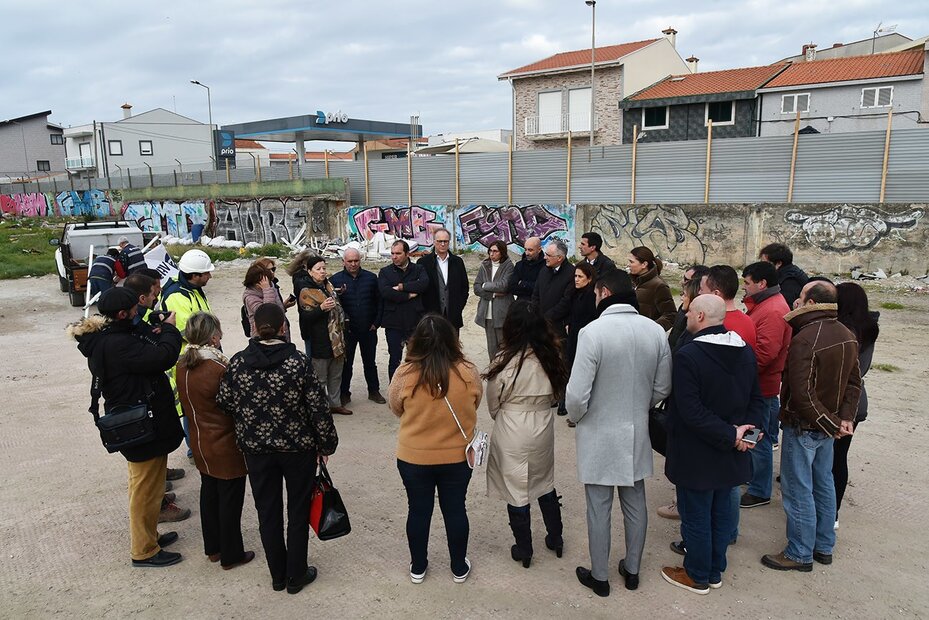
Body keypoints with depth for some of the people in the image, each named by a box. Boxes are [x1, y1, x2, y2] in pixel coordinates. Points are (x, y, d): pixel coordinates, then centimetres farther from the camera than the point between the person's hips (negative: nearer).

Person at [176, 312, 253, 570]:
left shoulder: (182, 365, -3)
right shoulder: (218, 368, -27)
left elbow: (187, 403, 8)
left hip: (200, 443, 8)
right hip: (226, 447, -8)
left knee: (209, 493, 21)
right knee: (230, 500, 8)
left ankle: (213, 548, 36)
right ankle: (231, 555, 22)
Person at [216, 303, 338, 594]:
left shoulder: (237, 362, -9)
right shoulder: (298, 362, -17)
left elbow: (224, 402, -1)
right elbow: (318, 407, -14)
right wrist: (326, 444, -1)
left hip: (256, 448, 3)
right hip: (298, 447, -2)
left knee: (268, 511, 17)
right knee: (298, 510, 14)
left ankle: (278, 575, 30)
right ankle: (296, 575, 26)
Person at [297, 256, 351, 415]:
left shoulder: (329, 286, 12)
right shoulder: (306, 292, -9)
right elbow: (306, 317, -14)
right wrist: (321, 308, -28)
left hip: (337, 339, 7)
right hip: (320, 341, -7)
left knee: (336, 375, 16)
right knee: (320, 377, 0)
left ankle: (335, 403, 27)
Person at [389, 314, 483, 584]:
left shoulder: (405, 374, -19)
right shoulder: (468, 372, -16)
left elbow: (395, 408, -2)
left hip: (413, 458, -1)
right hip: (457, 457, 1)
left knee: (419, 510, 17)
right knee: (455, 509, 17)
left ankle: (418, 567, 34)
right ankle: (459, 568, 34)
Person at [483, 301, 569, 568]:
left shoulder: (505, 361, -19)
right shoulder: (552, 356, -9)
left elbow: (493, 404, -6)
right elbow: (557, 393, 4)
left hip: (512, 432, -4)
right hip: (544, 427, 4)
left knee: (516, 489, 12)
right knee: (545, 483, 24)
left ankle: (524, 550, 27)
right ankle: (556, 539, 38)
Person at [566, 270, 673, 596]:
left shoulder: (593, 332, -22)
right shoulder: (656, 331, -5)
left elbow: (577, 394, -22)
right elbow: (662, 388, 3)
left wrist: (576, 417, 0)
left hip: (599, 437, -5)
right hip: (637, 434, 5)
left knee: (599, 509, 11)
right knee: (635, 503, 20)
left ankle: (599, 576, 27)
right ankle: (632, 569, 38)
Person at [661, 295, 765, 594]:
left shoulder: (687, 355, -24)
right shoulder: (745, 351, 1)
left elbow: (691, 412, -27)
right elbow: (756, 398, 6)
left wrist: (731, 435, -20)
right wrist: (745, 429, -6)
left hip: (697, 455, -7)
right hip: (729, 456, 7)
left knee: (696, 516, 10)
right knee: (721, 512, 20)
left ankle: (697, 576, 26)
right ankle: (715, 570, 35)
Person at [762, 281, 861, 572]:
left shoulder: (804, 340, -26)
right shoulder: (847, 336, 4)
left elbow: (803, 394, -28)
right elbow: (854, 382, 10)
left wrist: (831, 423, -17)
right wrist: (845, 418, 3)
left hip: (803, 427, -9)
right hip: (828, 427, 9)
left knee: (797, 490, 4)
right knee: (824, 484, 20)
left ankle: (800, 554, 16)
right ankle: (824, 547, 34)